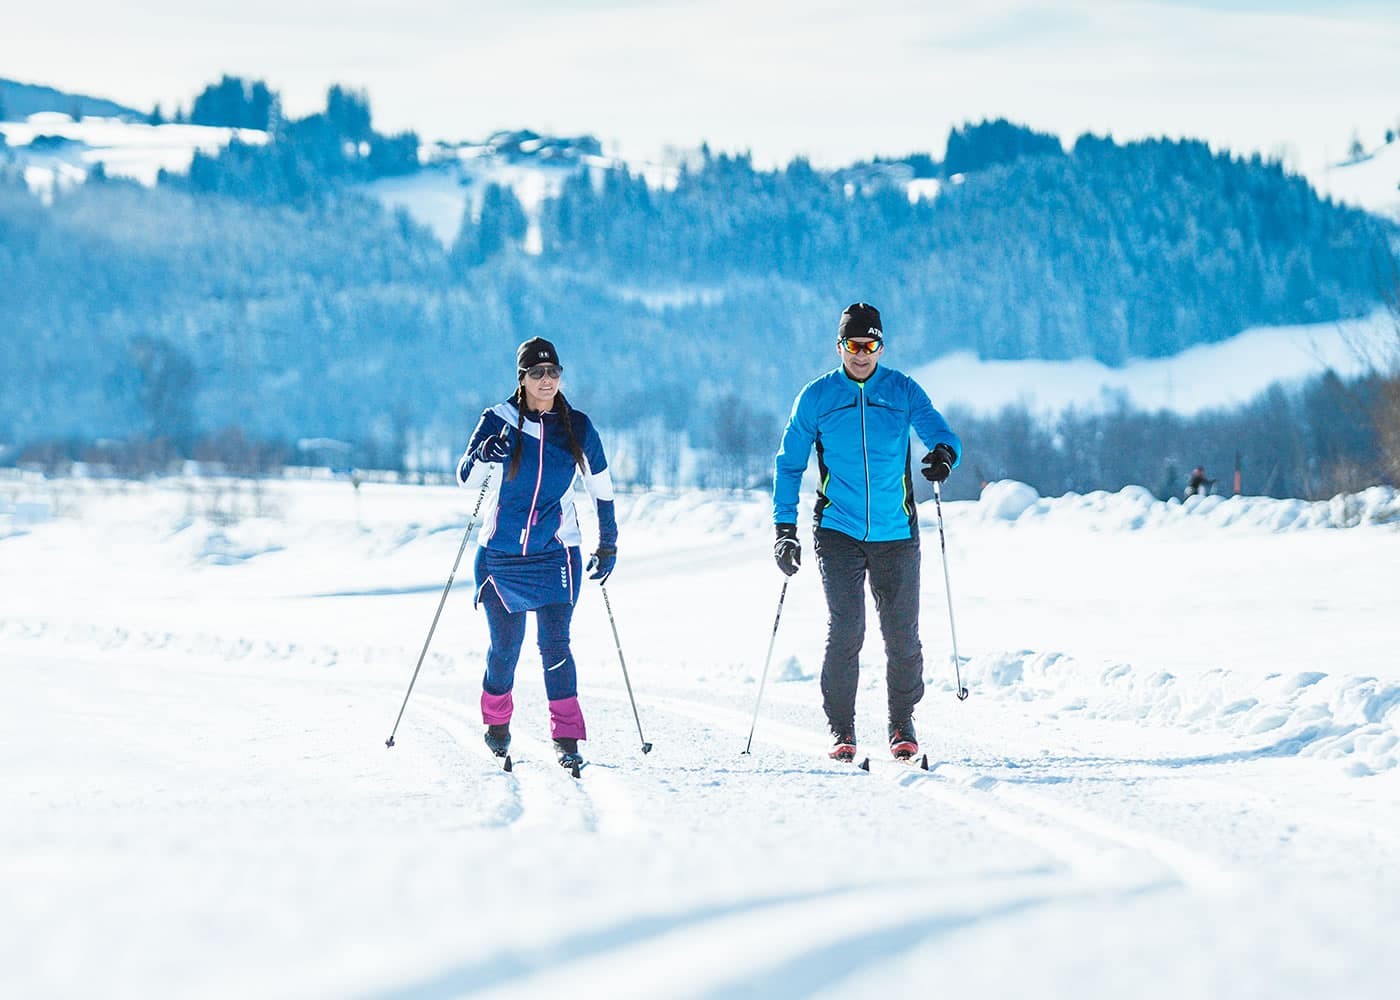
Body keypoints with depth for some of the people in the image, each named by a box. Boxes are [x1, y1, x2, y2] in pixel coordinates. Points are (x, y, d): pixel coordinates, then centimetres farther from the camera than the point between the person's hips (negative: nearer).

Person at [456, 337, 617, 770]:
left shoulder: (577, 426, 1)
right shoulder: (499, 421, -3)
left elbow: (601, 487, 11)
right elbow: (466, 479, -8)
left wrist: (608, 543, 12)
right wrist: (485, 454, -29)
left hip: (555, 553, 0)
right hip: (501, 552, 0)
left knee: (554, 642, -12)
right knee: (505, 644, 7)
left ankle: (567, 737, -12)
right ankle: (497, 722, 32)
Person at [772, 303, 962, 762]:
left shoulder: (903, 392, 3)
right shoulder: (817, 397, 3)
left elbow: (940, 432, -5)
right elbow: (789, 464, 9)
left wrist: (944, 454, -31)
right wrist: (784, 529, 1)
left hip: (896, 534, 1)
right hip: (838, 532, -1)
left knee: (902, 636, 3)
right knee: (845, 629, -12)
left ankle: (902, 724, 20)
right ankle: (841, 729, 1)